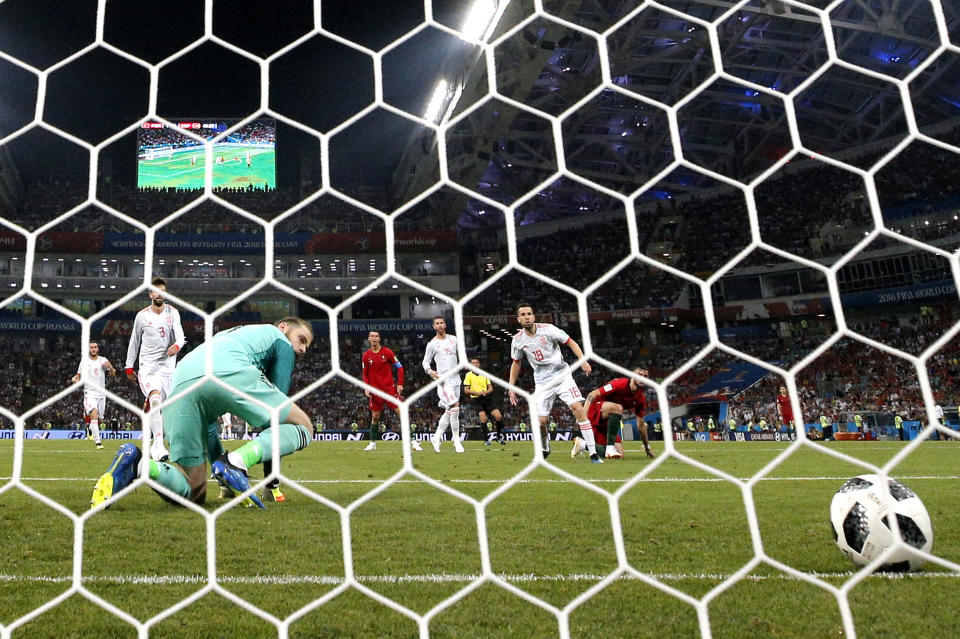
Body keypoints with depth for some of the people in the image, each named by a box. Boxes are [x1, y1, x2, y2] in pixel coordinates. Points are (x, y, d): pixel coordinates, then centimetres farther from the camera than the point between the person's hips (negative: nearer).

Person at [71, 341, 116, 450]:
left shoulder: (103, 360, 7)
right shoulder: (84, 361, 6)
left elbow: (113, 374, 2)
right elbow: (79, 375, 16)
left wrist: (110, 367, -19)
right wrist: (74, 379, -6)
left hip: (101, 393, 3)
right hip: (90, 393, -3)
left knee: (99, 419, 9)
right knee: (94, 414, -23)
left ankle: (89, 426, 44)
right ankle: (98, 441, -25)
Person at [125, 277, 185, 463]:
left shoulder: (172, 313, 4)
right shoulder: (142, 315, 4)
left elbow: (180, 334, -11)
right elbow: (134, 342, 13)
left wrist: (177, 345, -34)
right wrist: (129, 366, 14)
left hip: (168, 365, 2)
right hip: (148, 365, -2)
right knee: (155, 398, -25)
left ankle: (154, 444, 19)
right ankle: (159, 444, -34)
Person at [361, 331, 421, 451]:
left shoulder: (387, 352, -3)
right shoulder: (366, 356, 4)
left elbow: (399, 367, 2)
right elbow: (365, 374, 14)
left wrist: (400, 384, -6)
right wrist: (366, 388, 1)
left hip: (390, 388, -2)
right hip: (375, 390, 2)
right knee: (375, 417, 5)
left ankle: (412, 441, -5)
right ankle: (372, 443, 20)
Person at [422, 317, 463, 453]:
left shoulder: (453, 339, 11)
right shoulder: (432, 344, -1)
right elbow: (426, 361, 3)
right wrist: (430, 371, -16)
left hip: (455, 379, 6)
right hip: (443, 380, -6)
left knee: (449, 411, 9)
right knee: (455, 407, -19)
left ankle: (436, 438, 22)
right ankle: (457, 442, -14)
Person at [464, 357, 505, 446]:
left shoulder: (484, 375, 14)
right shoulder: (468, 375, 3)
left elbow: (491, 388, 12)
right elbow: (466, 390, -4)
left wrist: (486, 392, -11)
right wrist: (479, 393, -15)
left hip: (487, 399, 4)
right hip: (477, 400, -4)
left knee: (499, 416, -8)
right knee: (483, 419, -23)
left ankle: (499, 436, 13)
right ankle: (486, 439, -7)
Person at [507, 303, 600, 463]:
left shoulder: (548, 329, -10)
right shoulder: (518, 340, -1)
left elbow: (571, 343, -3)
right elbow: (516, 364, 14)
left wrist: (582, 360, -17)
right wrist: (511, 387, 10)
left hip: (562, 376, -2)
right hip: (542, 382, 2)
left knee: (578, 409, -18)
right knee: (541, 421, -8)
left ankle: (593, 454, -15)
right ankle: (545, 448, 26)